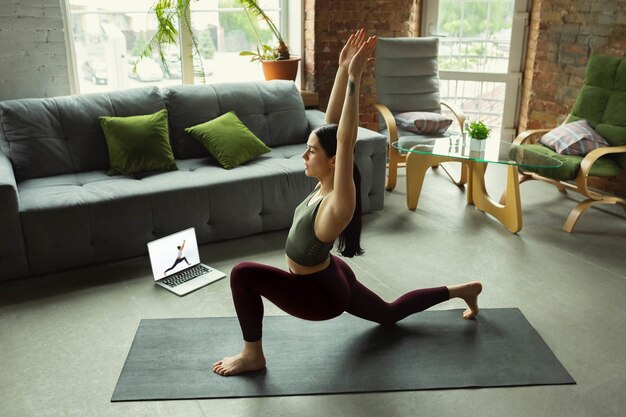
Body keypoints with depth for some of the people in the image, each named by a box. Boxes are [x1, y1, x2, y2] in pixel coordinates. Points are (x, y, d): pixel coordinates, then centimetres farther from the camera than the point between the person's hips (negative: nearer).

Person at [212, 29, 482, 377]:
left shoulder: (339, 204, -31)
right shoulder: (326, 185, -9)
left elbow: (345, 140, -42)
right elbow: (331, 122, -10)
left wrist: (355, 75, -43)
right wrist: (343, 69, -19)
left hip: (322, 294, -9)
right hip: (331, 278, 9)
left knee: (243, 273, -21)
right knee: (390, 314, 30)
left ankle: (252, 355, -5)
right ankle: (462, 290, 37)